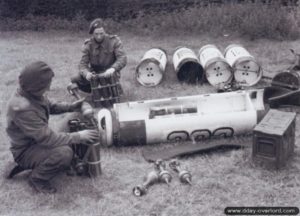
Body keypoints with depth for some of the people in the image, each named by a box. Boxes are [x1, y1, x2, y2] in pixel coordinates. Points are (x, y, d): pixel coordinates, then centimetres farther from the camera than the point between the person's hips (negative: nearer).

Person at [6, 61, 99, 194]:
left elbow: (51, 107, 13)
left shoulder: (33, 94, -9)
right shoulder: (22, 108, -35)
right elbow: (47, 138, -32)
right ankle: (37, 179, -4)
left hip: (37, 140, 9)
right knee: (64, 153, -31)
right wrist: (78, 136, -27)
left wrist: (71, 106, -2)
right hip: (25, 152, -9)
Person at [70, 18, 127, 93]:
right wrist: (86, 73, -36)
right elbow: (83, 64, -10)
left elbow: (122, 58, -20)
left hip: (109, 74, -2)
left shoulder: (114, 41, -10)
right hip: (94, 74, 2)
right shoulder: (88, 45, -5)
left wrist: (113, 69, -42)